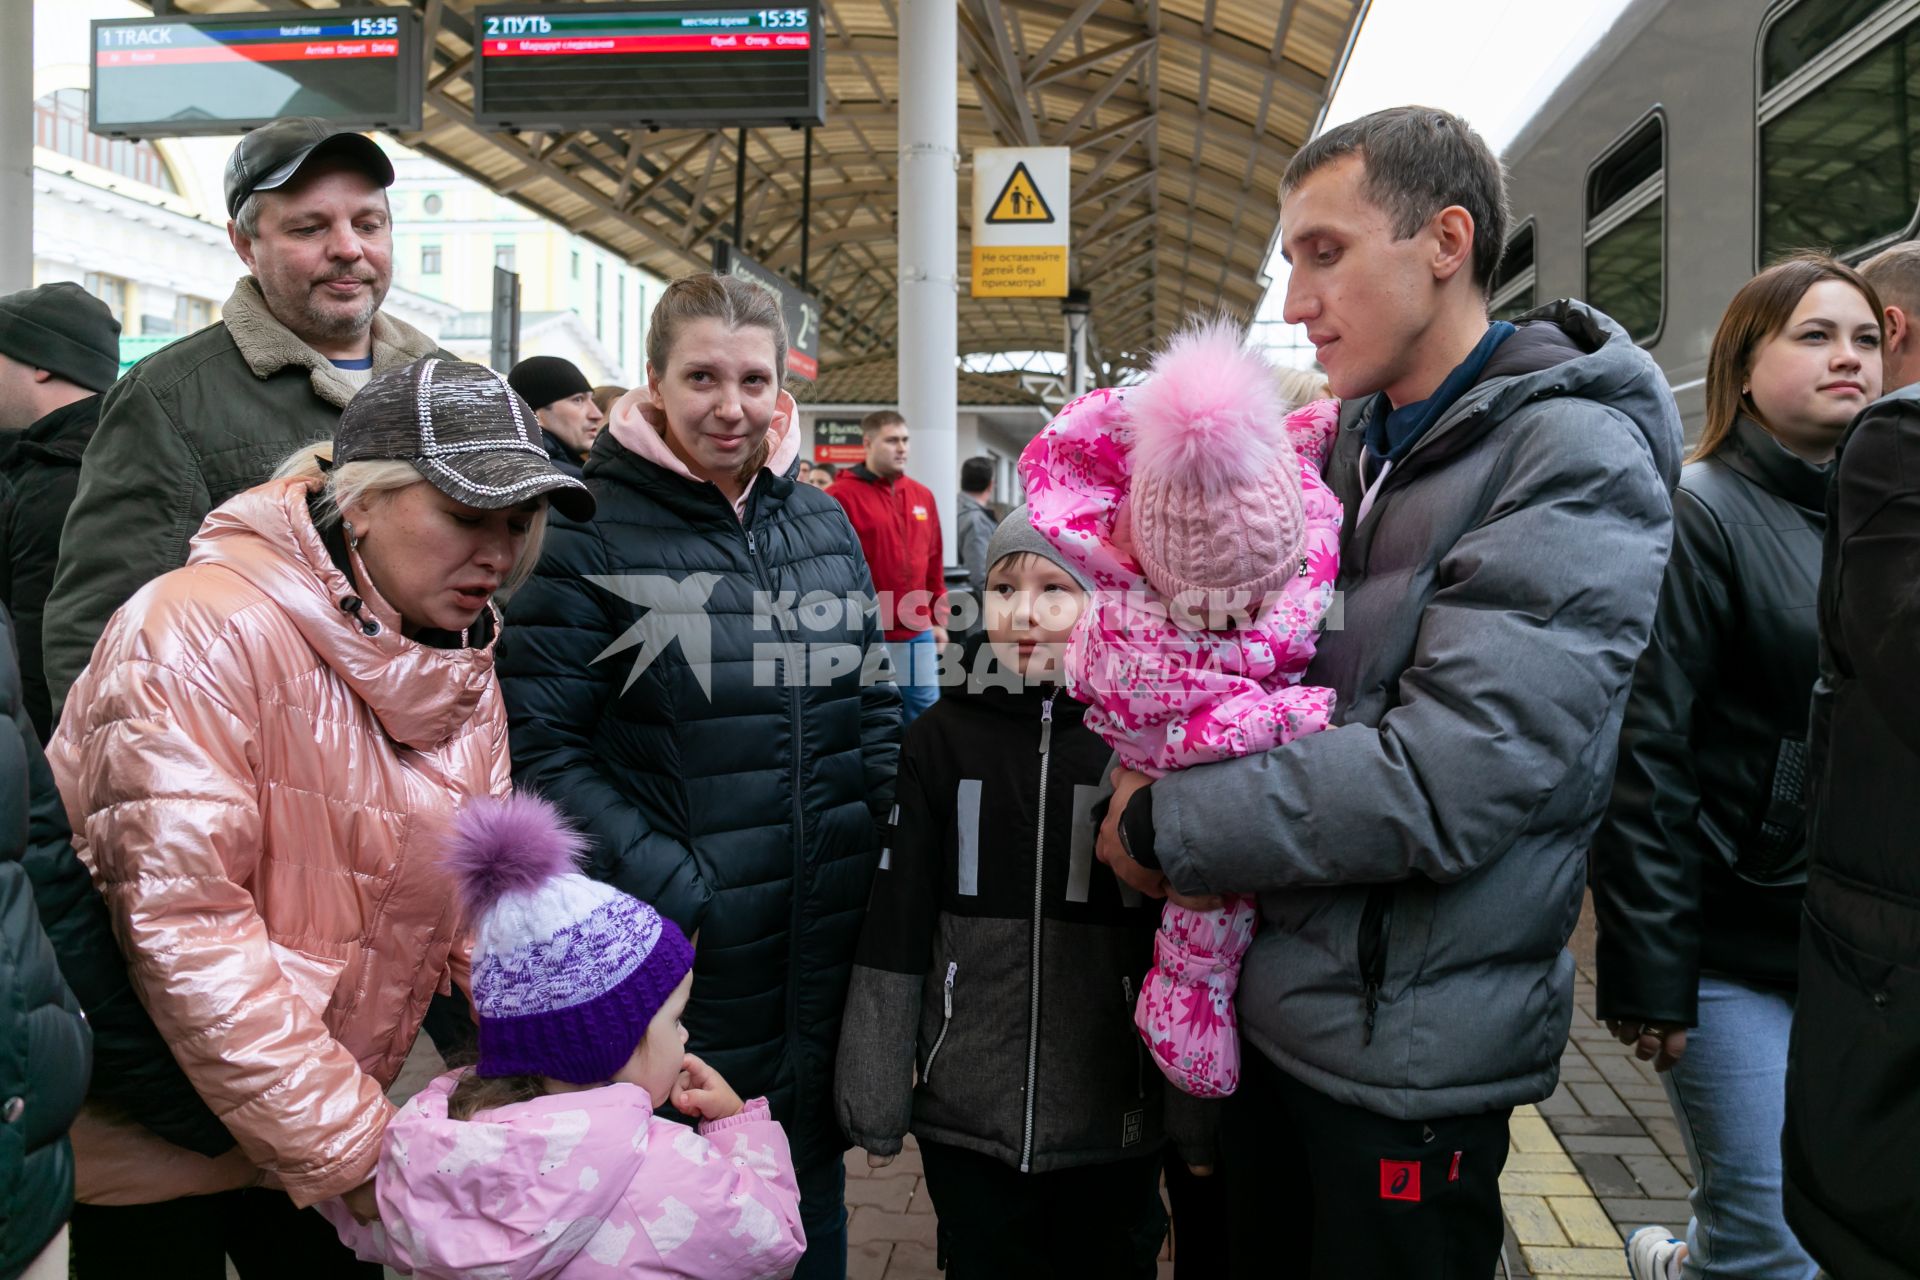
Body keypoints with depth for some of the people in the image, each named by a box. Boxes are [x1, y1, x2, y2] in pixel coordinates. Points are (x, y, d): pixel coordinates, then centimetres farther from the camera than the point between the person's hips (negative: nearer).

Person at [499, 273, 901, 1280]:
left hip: (827, 961, 5)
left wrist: (885, 842, 2)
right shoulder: (590, 536, -10)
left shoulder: (825, 526, 7)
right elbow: (542, 745, -14)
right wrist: (669, 890, -20)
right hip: (674, 969, -5)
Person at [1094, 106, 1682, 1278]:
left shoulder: (1574, 462, -18)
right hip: (1273, 999, 7)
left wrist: (1164, 825, -17)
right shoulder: (1357, 440, 7)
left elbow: (1441, 784, -27)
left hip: (1410, 1049, -7)